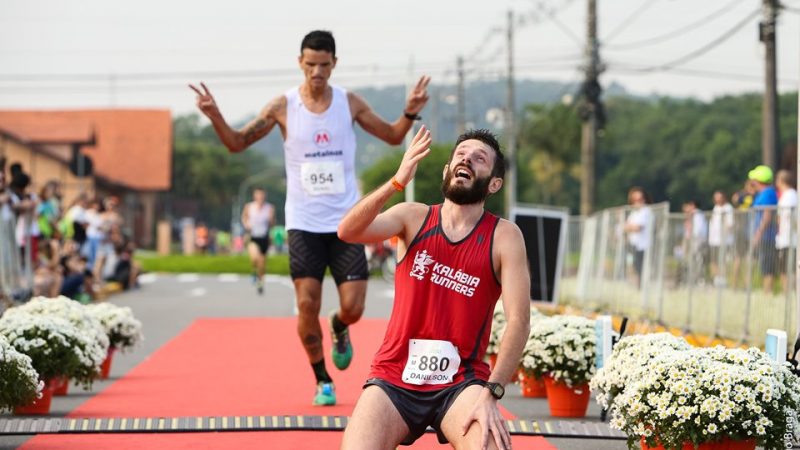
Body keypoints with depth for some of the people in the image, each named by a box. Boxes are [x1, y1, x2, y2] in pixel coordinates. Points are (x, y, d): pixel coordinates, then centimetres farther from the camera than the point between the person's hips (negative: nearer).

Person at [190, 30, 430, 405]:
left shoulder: (350, 103, 1)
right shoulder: (283, 106, -3)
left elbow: (392, 137, 12)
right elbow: (237, 143, 3)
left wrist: (410, 113, -8)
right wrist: (215, 117, -16)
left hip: (345, 221, 1)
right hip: (303, 223, -1)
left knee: (353, 307, -6)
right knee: (307, 305, -8)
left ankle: (338, 328, 32)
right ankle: (322, 381, 10)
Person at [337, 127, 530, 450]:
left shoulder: (504, 237, -1)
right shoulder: (414, 217, 3)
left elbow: (518, 320, -10)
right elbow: (347, 232, -15)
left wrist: (490, 392, -22)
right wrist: (398, 182, -29)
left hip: (461, 382, -1)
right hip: (394, 378, 1)